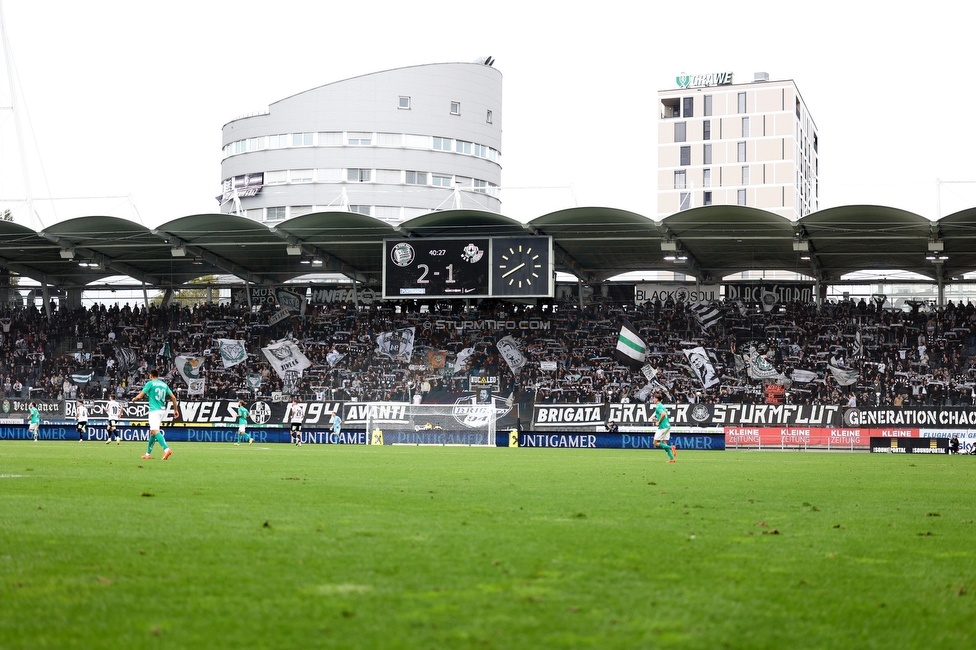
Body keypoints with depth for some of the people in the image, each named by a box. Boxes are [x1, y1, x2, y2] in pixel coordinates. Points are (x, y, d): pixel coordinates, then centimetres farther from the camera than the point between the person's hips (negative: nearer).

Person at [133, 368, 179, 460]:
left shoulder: (150, 383, -2)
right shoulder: (164, 384, 15)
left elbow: (140, 396, -4)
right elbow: (173, 397, 12)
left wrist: (134, 399, 18)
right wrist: (176, 410, 18)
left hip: (154, 410, -7)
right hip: (163, 410, 7)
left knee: (155, 431, -18)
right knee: (152, 431, 18)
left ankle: (166, 449, -37)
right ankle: (148, 453, 25)